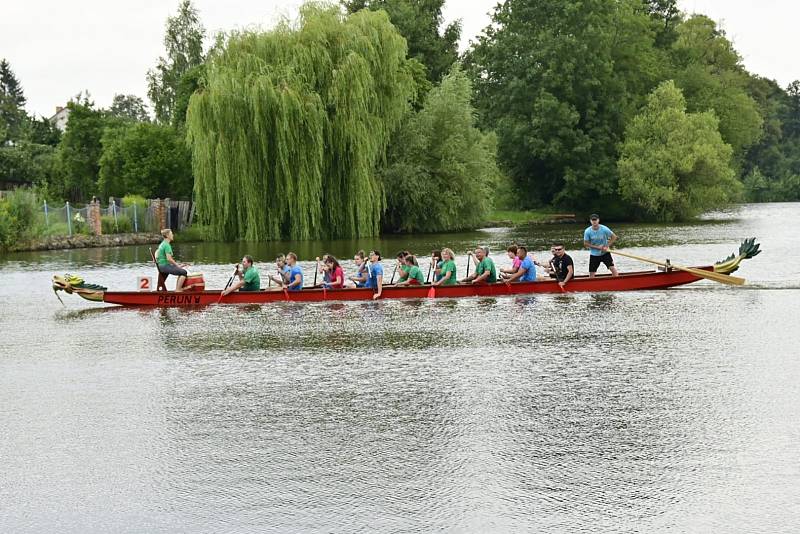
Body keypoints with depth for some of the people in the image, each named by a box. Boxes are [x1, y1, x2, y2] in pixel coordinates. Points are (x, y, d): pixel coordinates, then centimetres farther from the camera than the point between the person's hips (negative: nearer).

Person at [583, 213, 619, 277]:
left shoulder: (604, 229, -15)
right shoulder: (587, 231, -13)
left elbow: (614, 237, -6)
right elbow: (586, 244, -8)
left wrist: (607, 246, -14)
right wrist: (597, 247, -17)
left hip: (605, 253, -1)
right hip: (594, 254, 1)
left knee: (613, 268, -11)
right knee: (591, 273, 3)